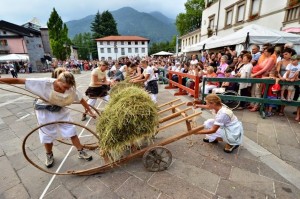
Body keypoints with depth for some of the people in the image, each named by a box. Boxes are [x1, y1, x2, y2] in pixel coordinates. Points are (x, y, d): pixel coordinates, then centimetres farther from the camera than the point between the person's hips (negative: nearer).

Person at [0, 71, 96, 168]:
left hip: (61, 110, 2)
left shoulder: (71, 89, -23)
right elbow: (19, 80, -25)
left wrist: (90, 111, -7)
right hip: (45, 111, -1)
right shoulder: (44, 83, -30)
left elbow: (81, 99, -13)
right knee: (47, 136, 12)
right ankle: (49, 155, 41)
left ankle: (81, 152, 21)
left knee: (71, 132, 3)